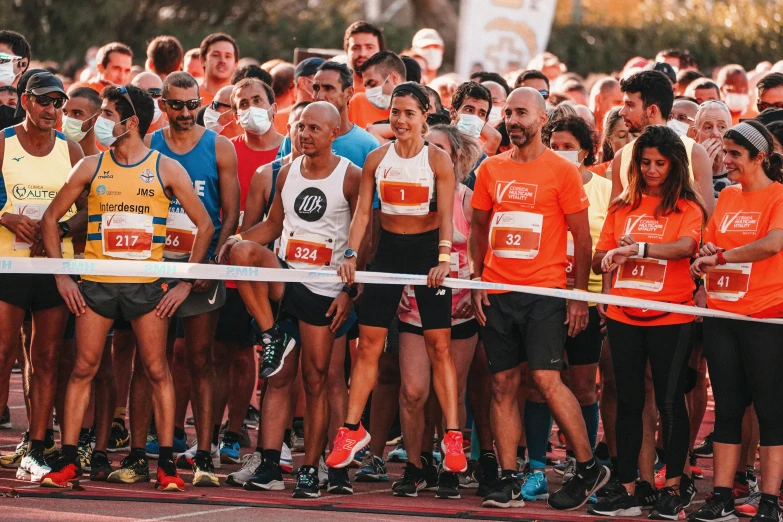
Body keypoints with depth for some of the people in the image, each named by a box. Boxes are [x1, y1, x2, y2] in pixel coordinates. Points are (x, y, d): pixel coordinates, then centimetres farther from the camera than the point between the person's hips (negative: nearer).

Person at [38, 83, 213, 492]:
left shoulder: (166, 170, 1)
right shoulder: (90, 167, 6)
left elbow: (205, 224, 5)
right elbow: (51, 218, 11)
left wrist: (185, 283, -1)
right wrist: (62, 276, 2)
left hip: (148, 285, -1)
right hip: (95, 284, 1)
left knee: (157, 370, -2)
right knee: (83, 369, -1)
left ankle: (166, 463, 3)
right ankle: (67, 461, 2)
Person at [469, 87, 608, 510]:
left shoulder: (561, 170, -2)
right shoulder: (490, 169, 10)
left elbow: (582, 237, 0)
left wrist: (580, 296, -5)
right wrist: (477, 282, 8)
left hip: (544, 291, -5)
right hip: (497, 293, 5)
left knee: (546, 379, -13)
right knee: (503, 384, 3)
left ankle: (588, 467, -1)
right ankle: (508, 482, 5)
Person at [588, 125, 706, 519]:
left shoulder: (687, 209, 0)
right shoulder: (622, 208, 11)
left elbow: (684, 246, -20)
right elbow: (598, 261, 10)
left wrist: (638, 247, -34)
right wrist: (611, 256, -13)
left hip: (670, 319, -4)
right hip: (624, 318, 4)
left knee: (670, 401, 0)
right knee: (627, 401, 4)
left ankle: (674, 486, 9)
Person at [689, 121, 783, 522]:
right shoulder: (727, 196, 13)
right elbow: (709, 245, 20)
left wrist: (720, 256, -18)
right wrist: (705, 257, -2)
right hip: (722, 316, 6)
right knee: (727, 407, 8)